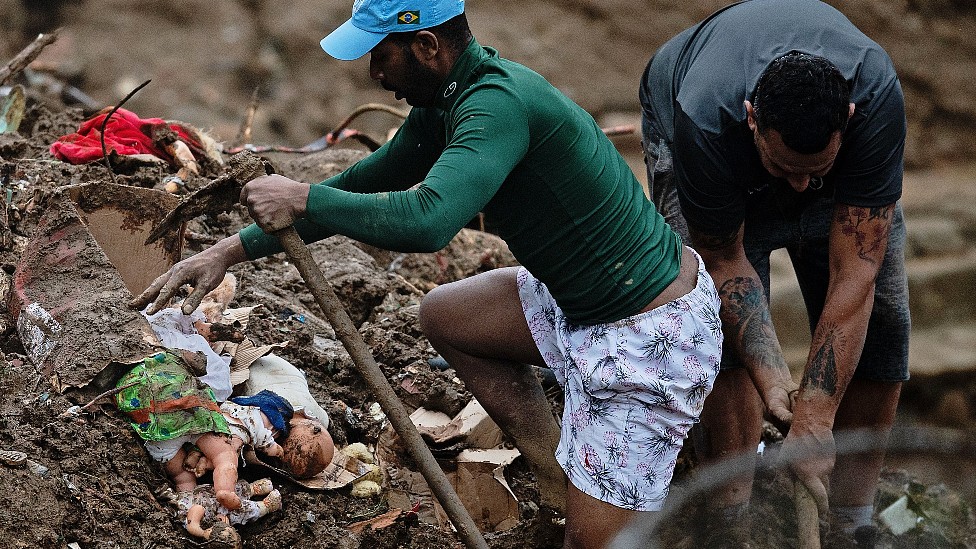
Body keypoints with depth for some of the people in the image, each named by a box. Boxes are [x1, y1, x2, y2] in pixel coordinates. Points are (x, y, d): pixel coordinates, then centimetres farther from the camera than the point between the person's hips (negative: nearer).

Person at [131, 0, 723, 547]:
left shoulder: (497, 103, -26)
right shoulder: (447, 102, 5)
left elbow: (426, 220, -39)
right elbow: (362, 185, 13)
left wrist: (303, 199, -25)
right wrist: (234, 249, 11)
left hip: (650, 339, -10)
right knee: (444, 315, 21)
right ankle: (562, 485, 20)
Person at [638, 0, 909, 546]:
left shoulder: (877, 96, -42)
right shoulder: (705, 121, -43)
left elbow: (853, 275, -40)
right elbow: (724, 260, -27)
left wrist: (814, 421, -40)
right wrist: (773, 378, -39)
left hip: (844, 157, 2)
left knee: (881, 319, -8)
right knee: (733, 325, -21)